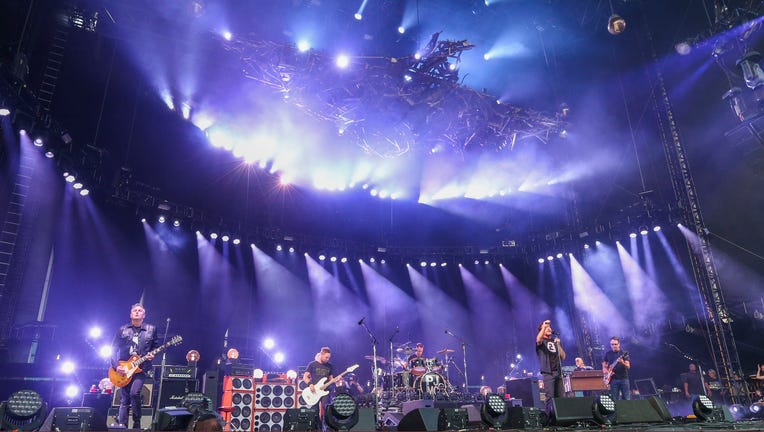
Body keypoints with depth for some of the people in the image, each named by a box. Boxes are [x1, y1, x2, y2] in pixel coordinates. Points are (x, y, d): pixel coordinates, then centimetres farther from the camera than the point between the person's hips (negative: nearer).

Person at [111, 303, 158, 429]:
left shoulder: (151, 329, 5)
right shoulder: (122, 330, 5)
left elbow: (155, 347, 12)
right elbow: (114, 349, 4)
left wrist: (152, 355, -8)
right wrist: (116, 366, -7)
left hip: (141, 367, -2)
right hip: (124, 369, 2)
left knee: (134, 392, -21)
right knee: (125, 399, 6)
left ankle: (137, 422, -3)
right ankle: (122, 426, 16)